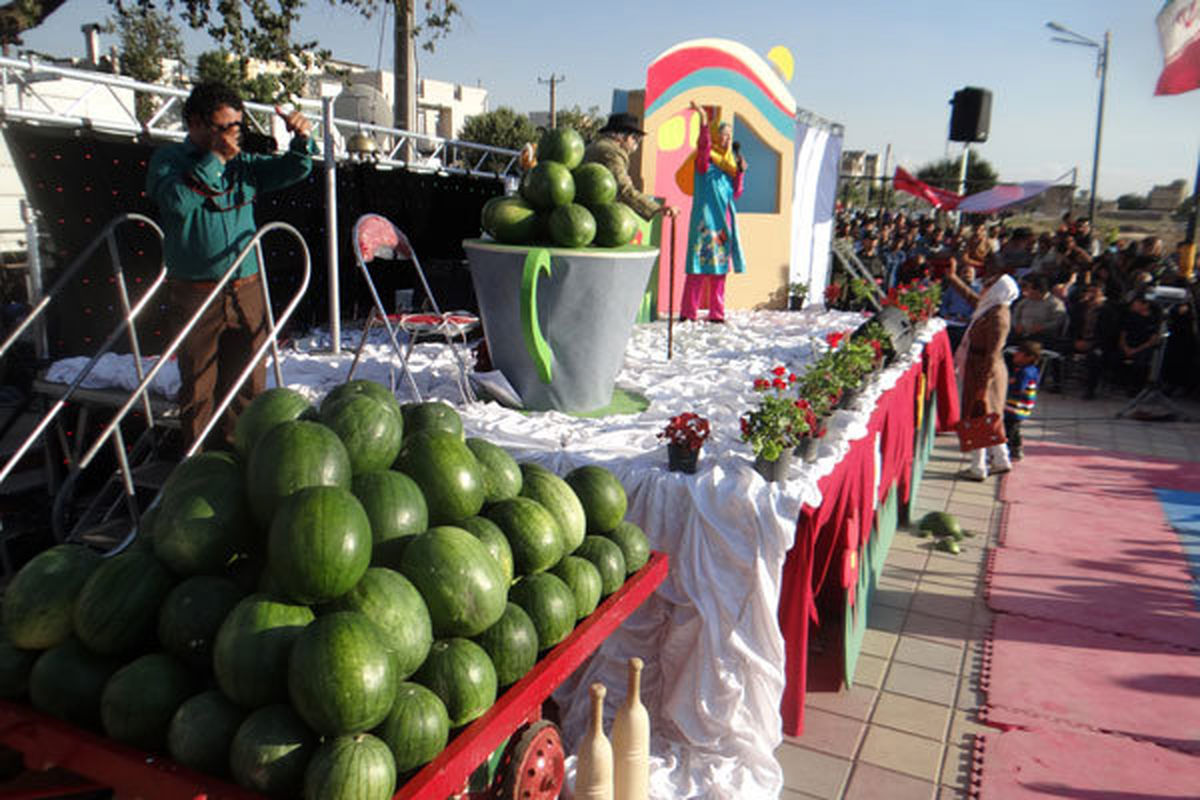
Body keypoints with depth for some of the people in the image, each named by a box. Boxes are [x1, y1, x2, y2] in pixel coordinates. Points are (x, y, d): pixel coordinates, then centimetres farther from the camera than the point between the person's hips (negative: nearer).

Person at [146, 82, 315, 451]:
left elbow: (293, 170, 9)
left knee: (249, 383, 8)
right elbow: (177, 201, -18)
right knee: (198, 385, 5)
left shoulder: (241, 163, 12)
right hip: (196, 294, -4)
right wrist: (215, 159, -16)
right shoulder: (170, 158, 1)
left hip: (247, 292, 4)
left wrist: (301, 140, -10)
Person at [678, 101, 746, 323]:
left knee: (719, 267, 8)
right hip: (705, 219, -7)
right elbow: (703, 145, -26)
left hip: (724, 221, 7)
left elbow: (735, 194, 16)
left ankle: (716, 313, 14)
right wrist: (704, 121, -38)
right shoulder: (705, 160, -2)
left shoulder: (729, 162, 19)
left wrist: (740, 172, 2)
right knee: (700, 266, -10)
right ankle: (688, 313, -7)